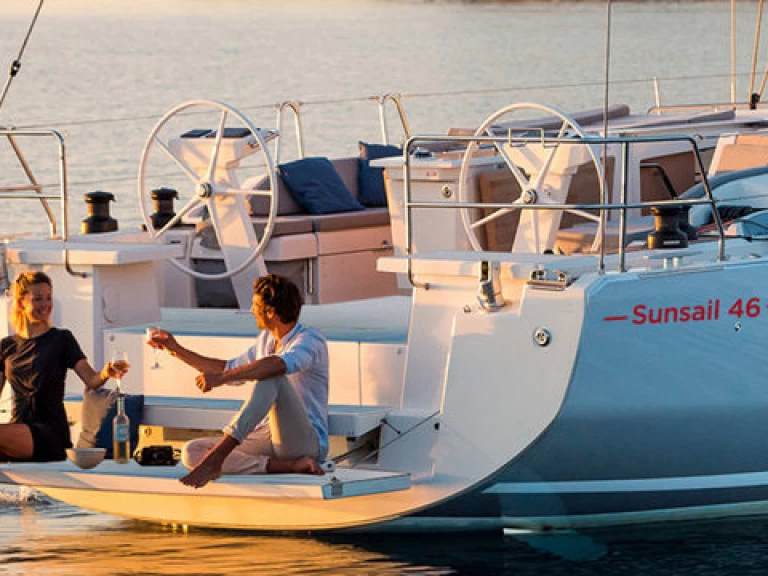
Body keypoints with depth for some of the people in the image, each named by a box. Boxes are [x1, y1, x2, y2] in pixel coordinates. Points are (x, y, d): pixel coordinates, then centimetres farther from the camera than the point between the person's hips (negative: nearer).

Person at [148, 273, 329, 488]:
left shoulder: (310, 341, -11)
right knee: (191, 452, -12)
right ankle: (286, 466, -25)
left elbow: (280, 364, -33)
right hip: (267, 437, 8)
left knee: (270, 377, -33)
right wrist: (177, 350, 29)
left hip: (307, 442, -8)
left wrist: (221, 378, -37)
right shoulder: (266, 340, 16)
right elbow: (231, 369, 32)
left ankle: (216, 458, -37)